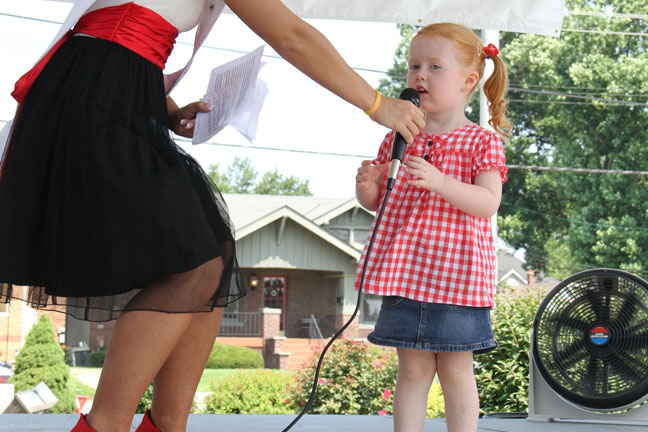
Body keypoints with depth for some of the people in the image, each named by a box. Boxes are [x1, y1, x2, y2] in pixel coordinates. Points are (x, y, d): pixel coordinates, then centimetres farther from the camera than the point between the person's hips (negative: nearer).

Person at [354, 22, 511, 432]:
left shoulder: (482, 142, -2)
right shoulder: (400, 137, 12)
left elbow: (488, 203, -14)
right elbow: (377, 200, 17)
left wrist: (438, 181, -27)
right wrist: (367, 187, -7)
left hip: (456, 272, -4)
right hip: (405, 271, 4)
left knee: (455, 371, 3)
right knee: (412, 370, 8)